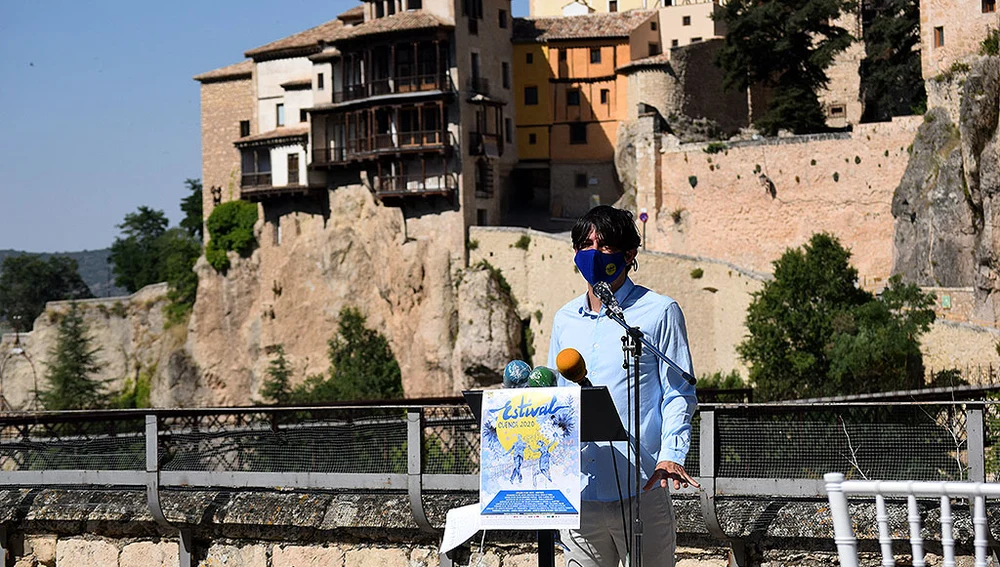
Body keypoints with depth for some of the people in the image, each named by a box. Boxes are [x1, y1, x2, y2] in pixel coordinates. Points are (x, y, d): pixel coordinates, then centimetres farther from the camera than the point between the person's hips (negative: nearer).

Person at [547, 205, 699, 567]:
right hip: (578, 492, 4)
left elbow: (679, 393, -1)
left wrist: (671, 455, -16)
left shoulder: (659, 312, 1)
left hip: (640, 487, -4)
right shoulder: (565, 319, 16)